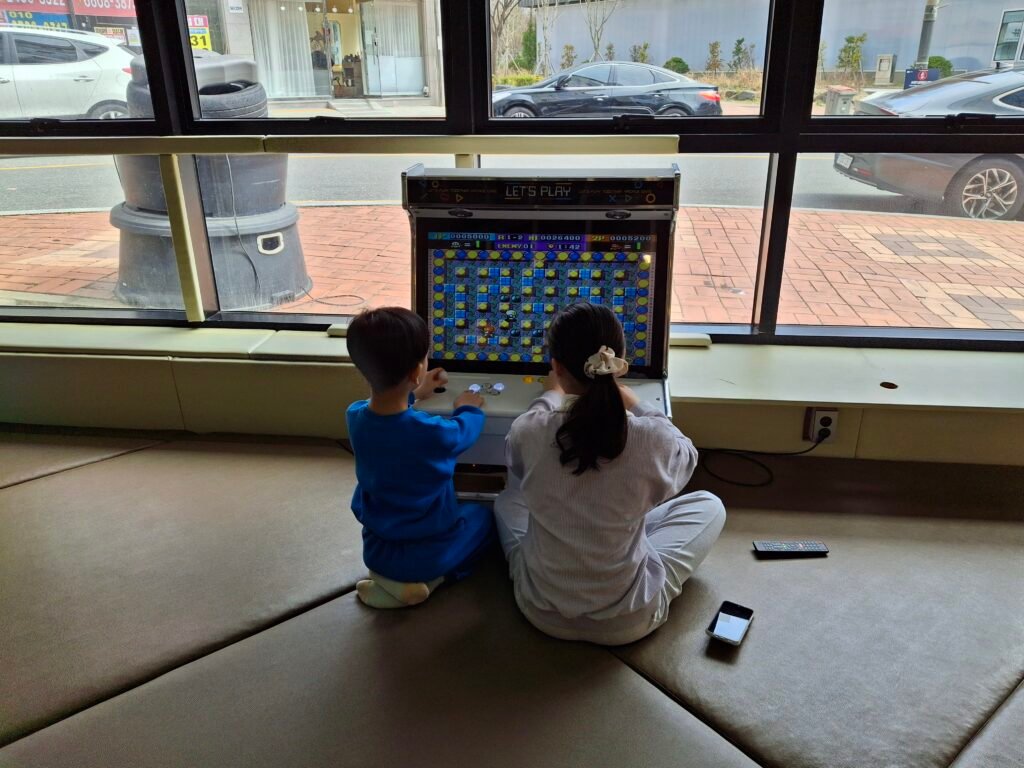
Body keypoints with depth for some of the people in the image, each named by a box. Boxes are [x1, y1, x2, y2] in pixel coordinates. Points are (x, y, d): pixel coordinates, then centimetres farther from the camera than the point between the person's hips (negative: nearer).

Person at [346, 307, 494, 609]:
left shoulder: (354, 415, -14)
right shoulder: (432, 432, -29)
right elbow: (464, 432, -5)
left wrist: (414, 396, 23)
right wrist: (468, 408, 15)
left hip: (374, 550, 4)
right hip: (427, 555, -4)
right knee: (481, 516, 22)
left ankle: (388, 575, 11)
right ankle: (426, 579, 3)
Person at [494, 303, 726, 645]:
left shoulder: (527, 432, -21)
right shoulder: (653, 440, -25)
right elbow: (685, 457, 3)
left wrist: (553, 394, 22)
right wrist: (630, 401, 14)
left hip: (541, 610, 2)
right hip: (628, 620, -1)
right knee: (708, 505, 19)